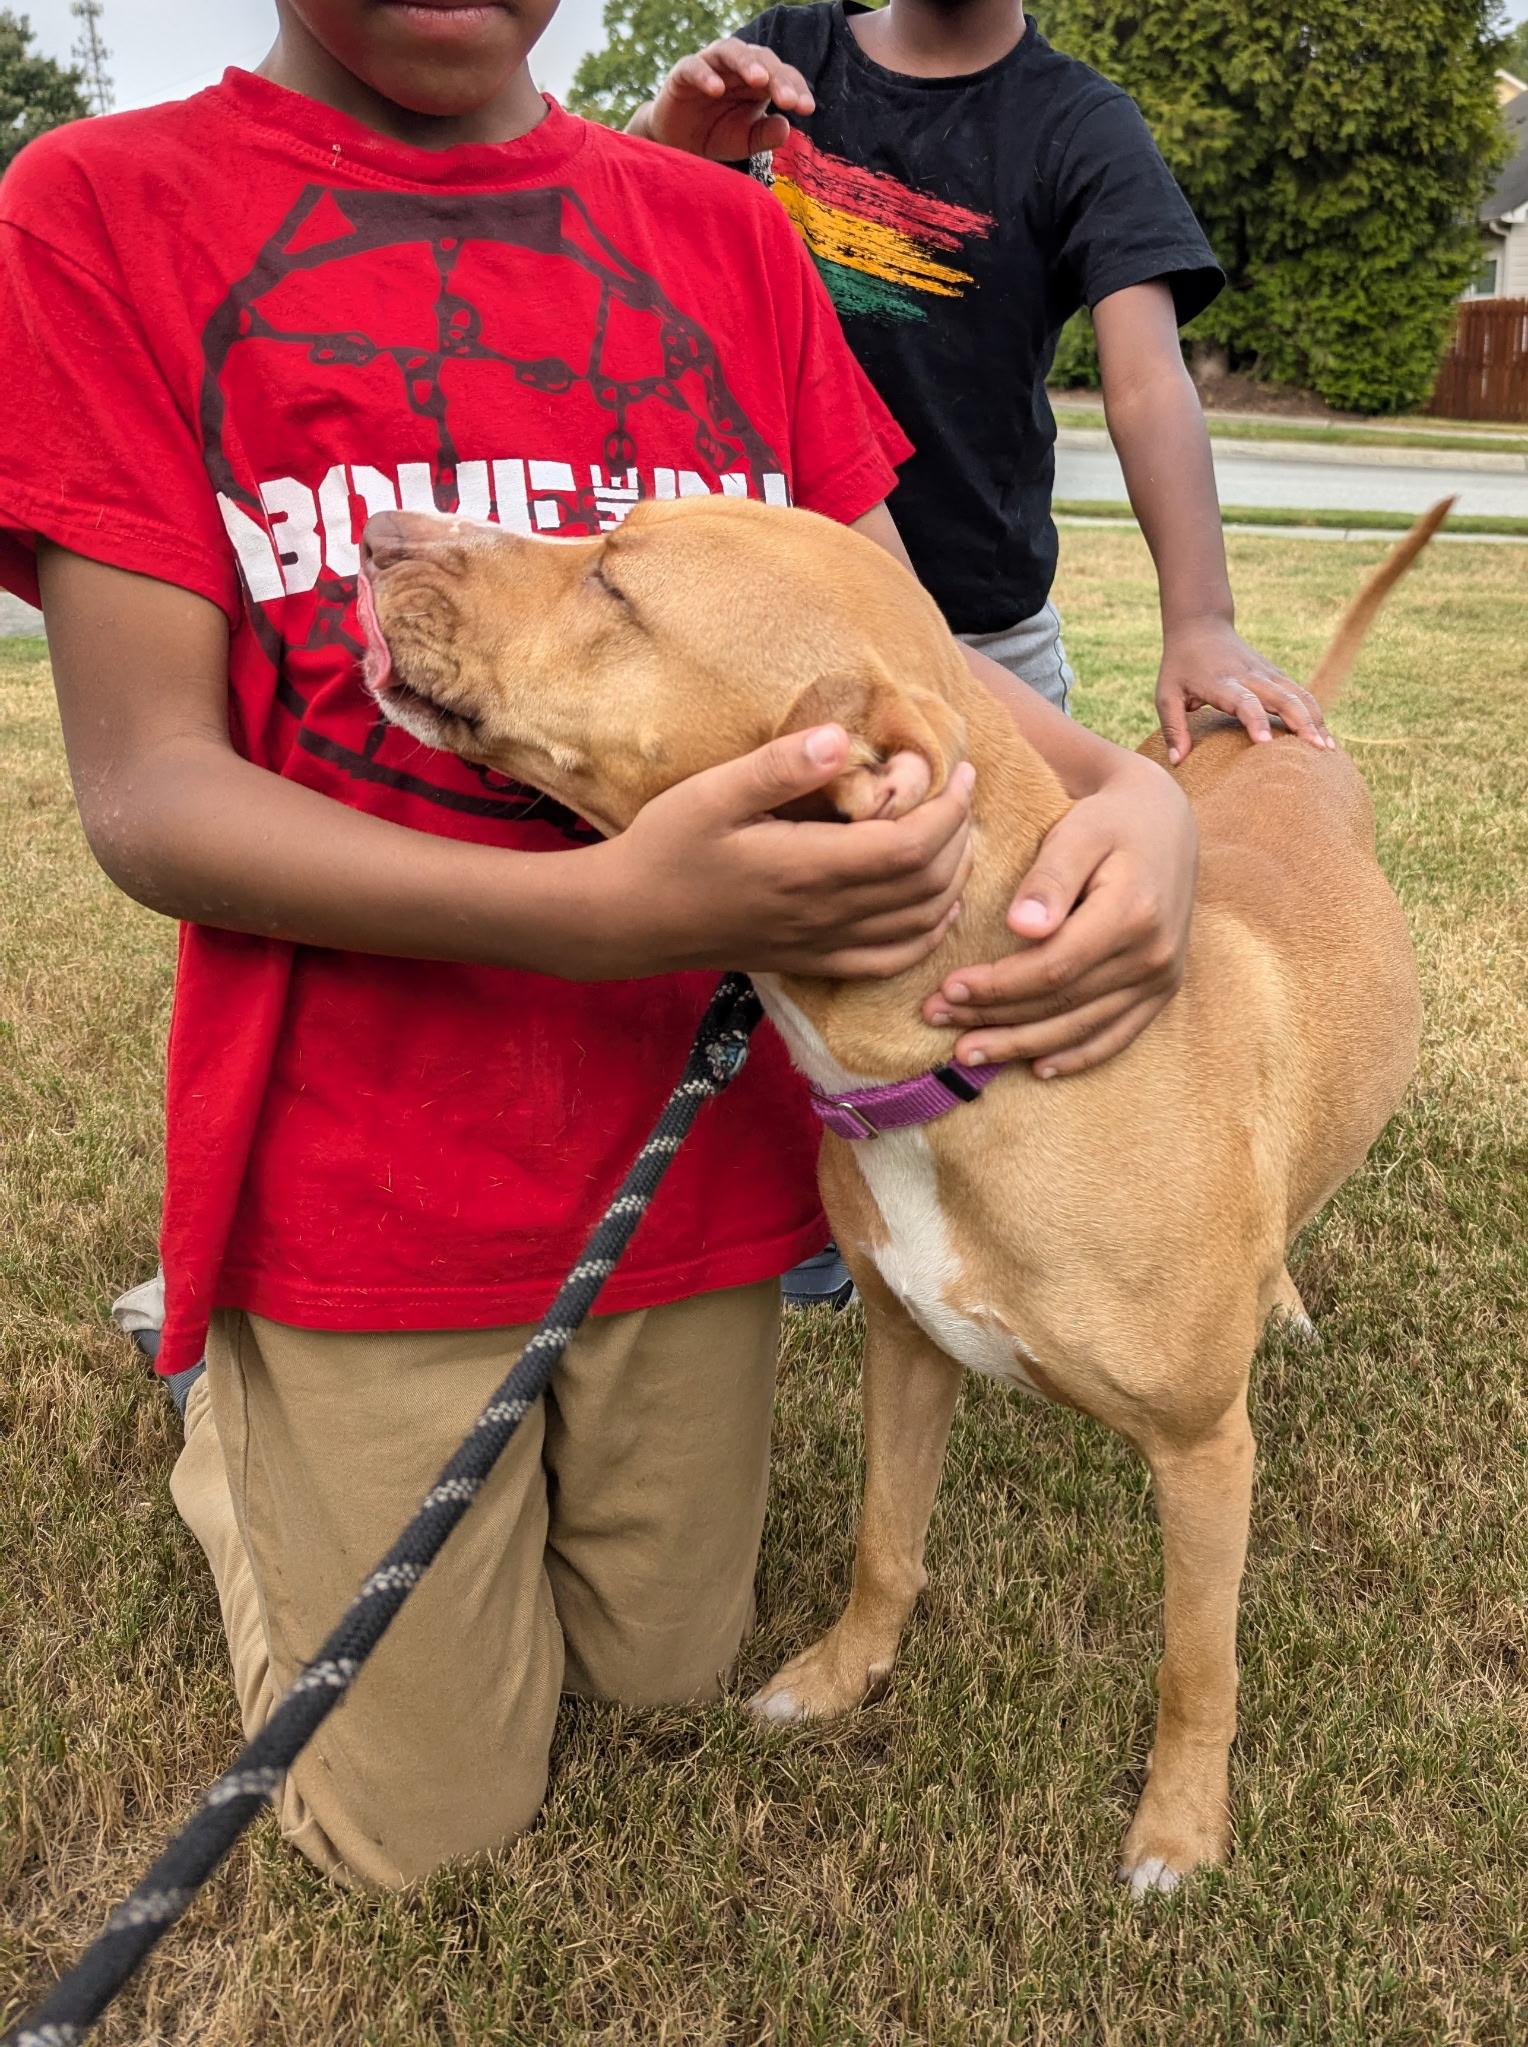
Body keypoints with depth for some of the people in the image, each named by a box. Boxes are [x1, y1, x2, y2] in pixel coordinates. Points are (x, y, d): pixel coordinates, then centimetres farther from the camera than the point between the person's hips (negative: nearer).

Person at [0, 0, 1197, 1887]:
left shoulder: (728, 236, 5)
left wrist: (1125, 789, -20)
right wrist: (607, 912, -30)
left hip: (700, 1140, 4)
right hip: (359, 1178, -3)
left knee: (669, 1673, 21)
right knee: (423, 1824, 13)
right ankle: (232, 1414, 36)